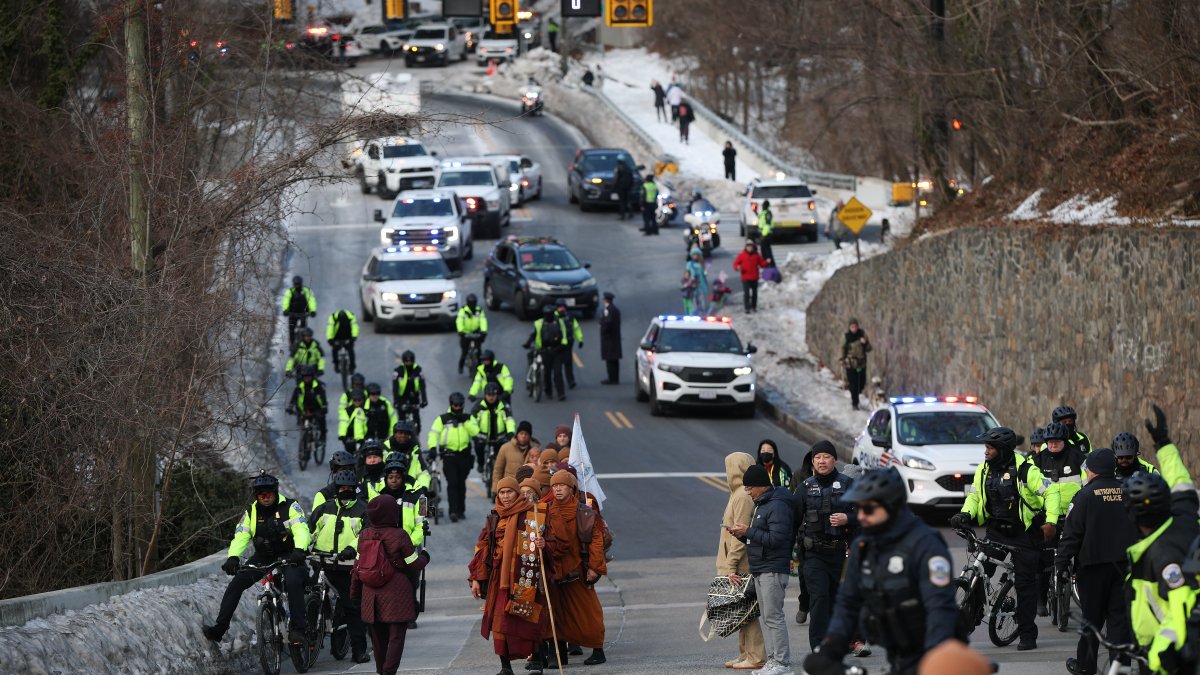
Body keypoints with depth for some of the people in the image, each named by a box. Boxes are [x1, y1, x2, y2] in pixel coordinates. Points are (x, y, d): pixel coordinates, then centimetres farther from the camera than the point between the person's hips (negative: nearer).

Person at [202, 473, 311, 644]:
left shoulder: (290, 507, -11)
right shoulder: (251, 512, 0)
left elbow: (301, 529, -23)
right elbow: (240, 536, -9)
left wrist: (299, 550, -43)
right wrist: (233, 557, -28)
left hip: (289, 557, -4)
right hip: (263, 557, 4)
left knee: (293, 582, -33)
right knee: (235, 584, -11)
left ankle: (299, 628, -28)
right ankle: (219, 628, -9)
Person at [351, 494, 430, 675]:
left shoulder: (364, 536, 2)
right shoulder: (400, 536, -12)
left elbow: (358, 566, 9)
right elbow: (414, 564, -6)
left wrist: (355, 592, 19)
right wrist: (424, 557, 16)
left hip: (371, 594, 5)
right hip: (396, 595, -5)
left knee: (378, 638, 16)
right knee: (396, 636, -4)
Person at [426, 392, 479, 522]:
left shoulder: (468, 418, 9)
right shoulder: (443, 419, 3)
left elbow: (475, 432, -5)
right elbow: (433, 433, -3)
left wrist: (465, 421, -14)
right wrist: (432, 447, -17)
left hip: (464, 454, 2)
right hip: (448, 454, -2)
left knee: (461, 483, 10)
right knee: (452, 483, -11)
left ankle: (461, 510, 21)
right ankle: (453, 511, -14)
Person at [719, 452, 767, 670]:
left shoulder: (743, 497, -15)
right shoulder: (739, 494, 16)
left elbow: (740, 535, -20)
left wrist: (731, 566, -20)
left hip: (741, 566, -10)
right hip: (741, 566, 10)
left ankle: (756, 658, -7)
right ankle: (745, 654, 20)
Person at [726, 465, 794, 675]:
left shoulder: (777, 507, -14)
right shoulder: (760, 505, 19)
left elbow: (775, 539, -22)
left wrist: (748, 532, -18)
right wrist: (742, 534, 7)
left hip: (773, 570, -10)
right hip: (759, 570, 10)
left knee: (773, 616, -10)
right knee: (765, 616, 10)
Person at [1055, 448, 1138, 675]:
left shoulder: (1085, 496, -10)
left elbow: (1072, 533, -11)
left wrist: (1062, 562, -5)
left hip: (1094, 564, -3)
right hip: (1125, 563, 3)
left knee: (1092, 616, 6)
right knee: (1120, 615, 6)